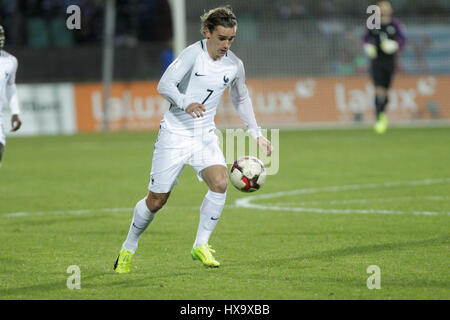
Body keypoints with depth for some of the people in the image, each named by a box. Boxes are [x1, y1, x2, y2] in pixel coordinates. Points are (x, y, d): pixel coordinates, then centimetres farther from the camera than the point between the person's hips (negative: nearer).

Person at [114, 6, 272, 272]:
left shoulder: (234, 65, 2)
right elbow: (165, 85, -22)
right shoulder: (193, 54, -14)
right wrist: (186, 104, -40)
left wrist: (257, 134, 17)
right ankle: (128, 249, 25)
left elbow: (241, 99, 20)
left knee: (220, 182, -22)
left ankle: (201, 245, -8)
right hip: (175, 133, -4)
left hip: (205, 135, 4)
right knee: (157, 200, 2)